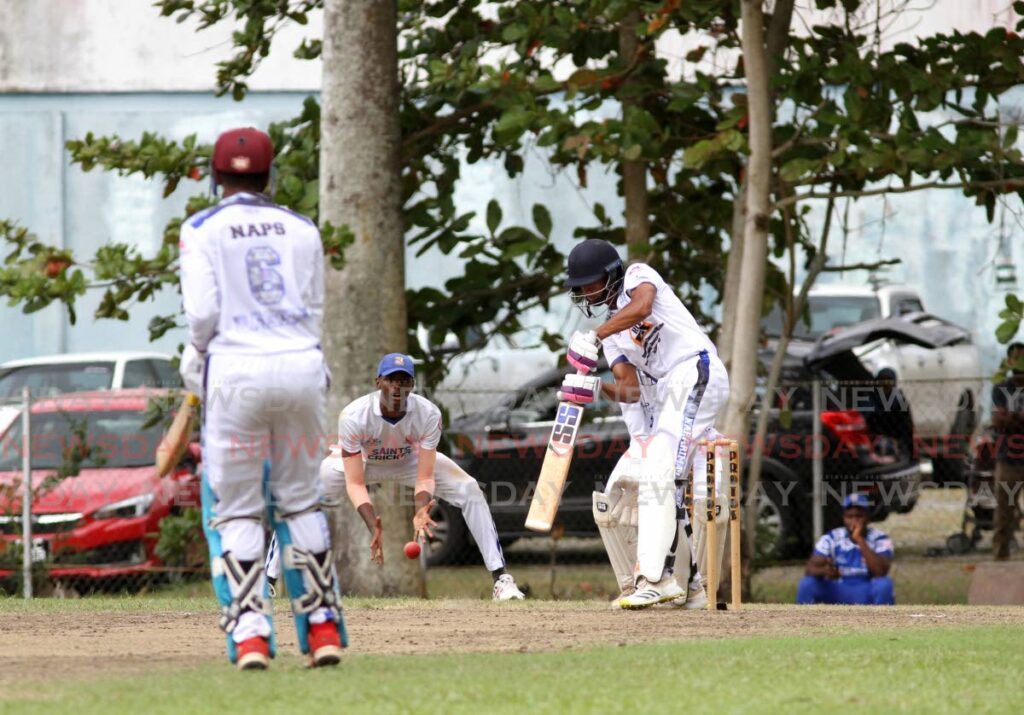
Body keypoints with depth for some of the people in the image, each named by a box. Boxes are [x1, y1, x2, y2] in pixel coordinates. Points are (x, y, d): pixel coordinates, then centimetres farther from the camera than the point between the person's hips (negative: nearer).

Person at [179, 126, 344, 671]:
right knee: (299, 502, 14)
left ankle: (250, 632, -7)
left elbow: (203, 311, -5)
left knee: (235, 509, 4)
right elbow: (312, 314, 11)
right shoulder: (301, 230, 12)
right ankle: (323, 626, 12)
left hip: (236, 371, -3)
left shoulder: (202, 230, 3)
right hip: (302, 368, 3)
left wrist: (196, 354, 12)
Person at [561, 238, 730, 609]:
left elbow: (642, 306, -22)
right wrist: (596, 387, -8)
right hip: (668, 391, 10)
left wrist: (594, 337, -26)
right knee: (651, 478, 8)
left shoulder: (637, 275, 4)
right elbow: (629, 391, 12)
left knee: (660, 473, -20)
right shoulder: (613, 331, 23)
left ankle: (653, 576, -28)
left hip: (696, 372, -10)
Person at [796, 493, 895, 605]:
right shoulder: (830, 539, -2)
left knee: (884, 584, -34)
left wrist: (860, 540, -28)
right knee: (806, 584, -24)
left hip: (867, 595, -2)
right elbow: (811, 568, -12)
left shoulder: (879, 539, -8)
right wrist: (824, 571, -37)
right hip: (837, 594, 2)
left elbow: (880, 572, -25)